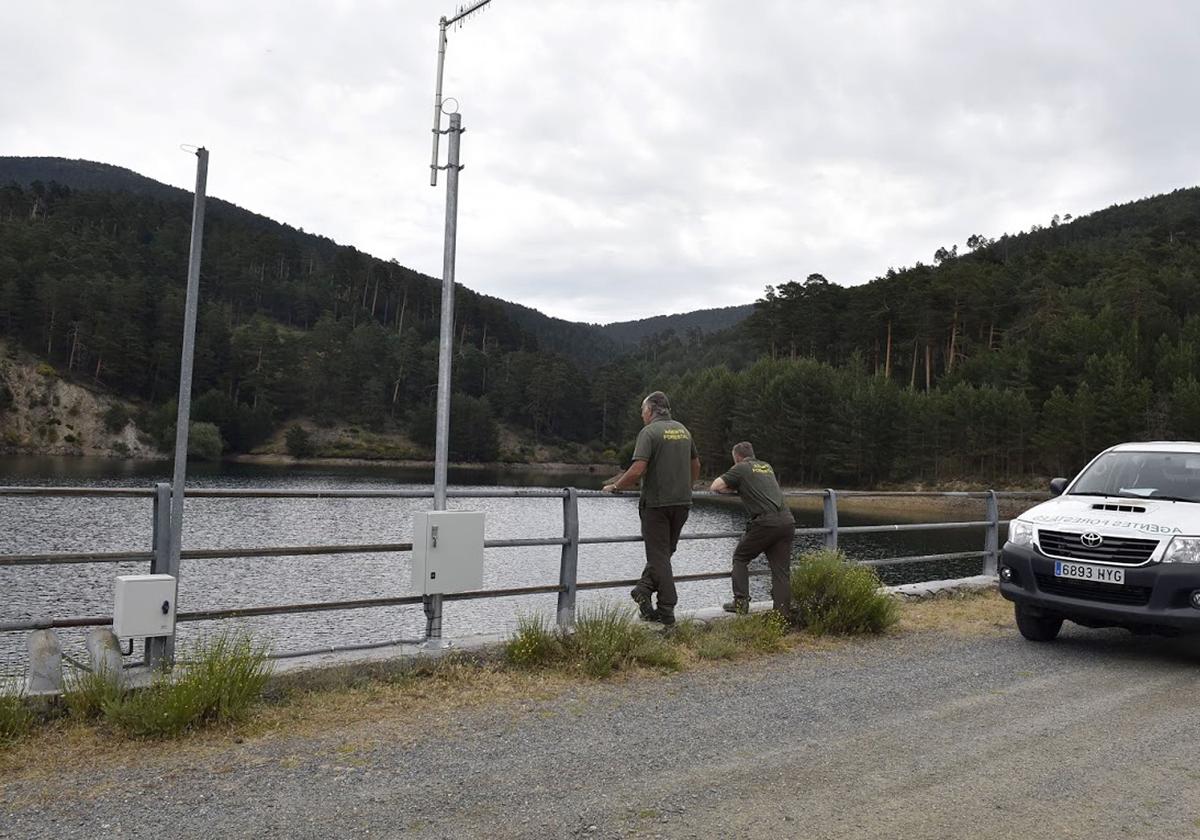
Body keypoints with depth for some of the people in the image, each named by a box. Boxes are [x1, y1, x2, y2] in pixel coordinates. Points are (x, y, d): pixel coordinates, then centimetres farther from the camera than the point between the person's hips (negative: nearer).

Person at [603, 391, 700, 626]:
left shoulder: (649, 432, -11)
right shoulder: (683, 430, 11)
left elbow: (637, 470, -21)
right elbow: (696, 466, 21)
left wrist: (614, 487, -7)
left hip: (657, 503, -6)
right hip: (683, 503, 6)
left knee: (659, 556, 2)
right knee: (664, 552, 19)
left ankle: (666, 611, 4)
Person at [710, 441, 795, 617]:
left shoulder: (741, 468, 7)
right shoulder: (767, 467, 26)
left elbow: (716, 487, 1)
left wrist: (733, 489, 19)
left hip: (765, 522, -5)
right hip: (787, 522, 5)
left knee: (740, 558, 14)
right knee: (781, 570, 5)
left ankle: (740, 602, 8)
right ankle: (784, 613, -3)